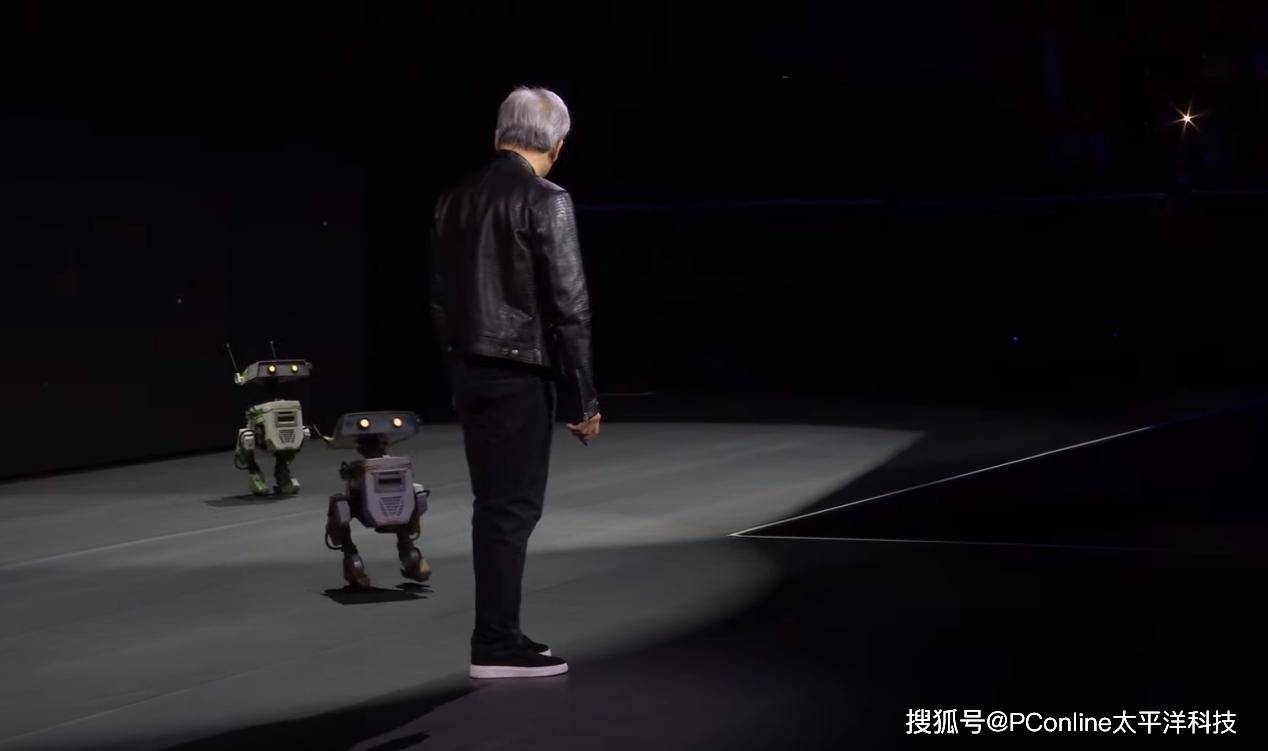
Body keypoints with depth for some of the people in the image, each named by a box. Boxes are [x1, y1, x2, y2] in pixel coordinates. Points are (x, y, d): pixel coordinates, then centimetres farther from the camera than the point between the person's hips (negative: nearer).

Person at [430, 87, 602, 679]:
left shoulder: (455, 200, 9)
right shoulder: (545, 202, -12)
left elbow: (441, 296, 12)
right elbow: (567, 303, -14)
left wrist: (458, 365, 18)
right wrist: (585, 397, -10)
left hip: (468, 369, 7)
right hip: (519, 372, -7)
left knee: (493, 505, 13)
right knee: (513, 507, -2)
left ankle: (497, 636, 17)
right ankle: (497, 646, 1)